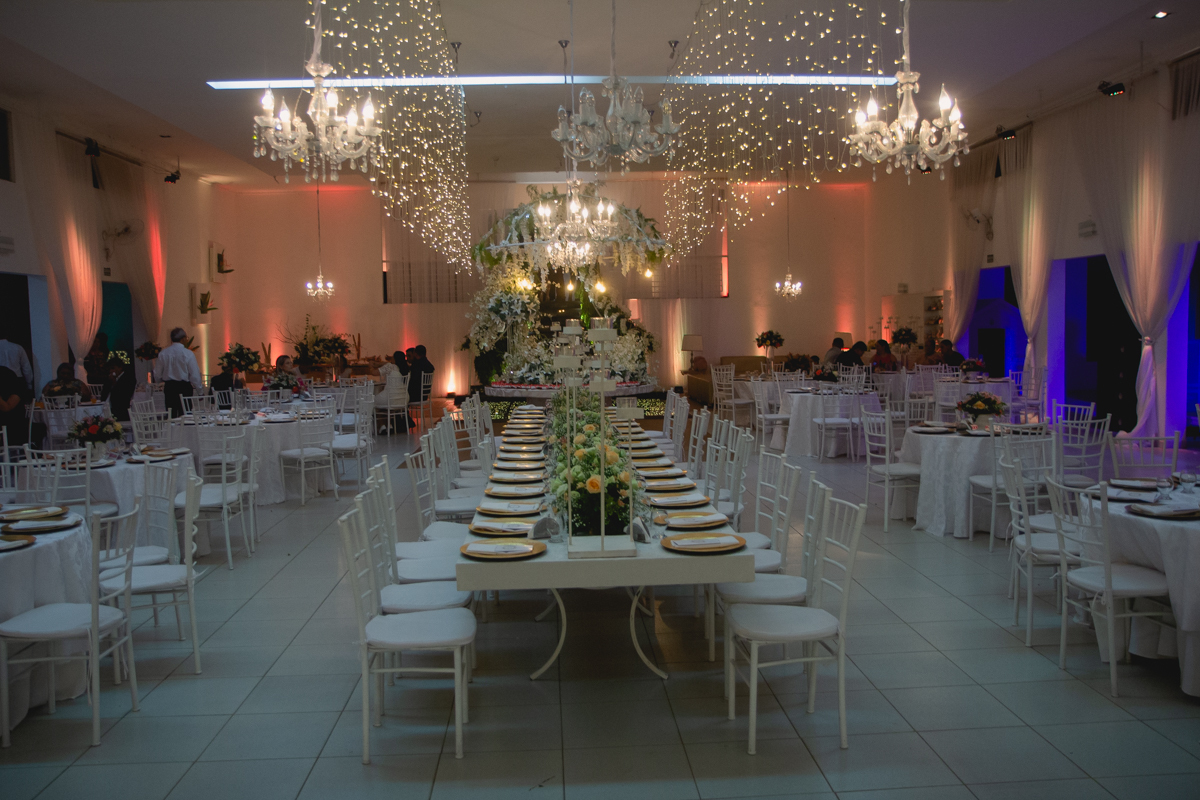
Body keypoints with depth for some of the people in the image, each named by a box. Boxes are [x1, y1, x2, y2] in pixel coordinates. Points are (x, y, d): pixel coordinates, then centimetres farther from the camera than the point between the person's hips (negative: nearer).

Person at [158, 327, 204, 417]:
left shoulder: (163, 353, 1)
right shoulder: (188, 354, -11)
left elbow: (159, 374, 5)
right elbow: (195, 374, -9)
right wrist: (200, 389, 0)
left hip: (168, 387, 4)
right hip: (184, 387, -4)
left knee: (171, 414, 9)